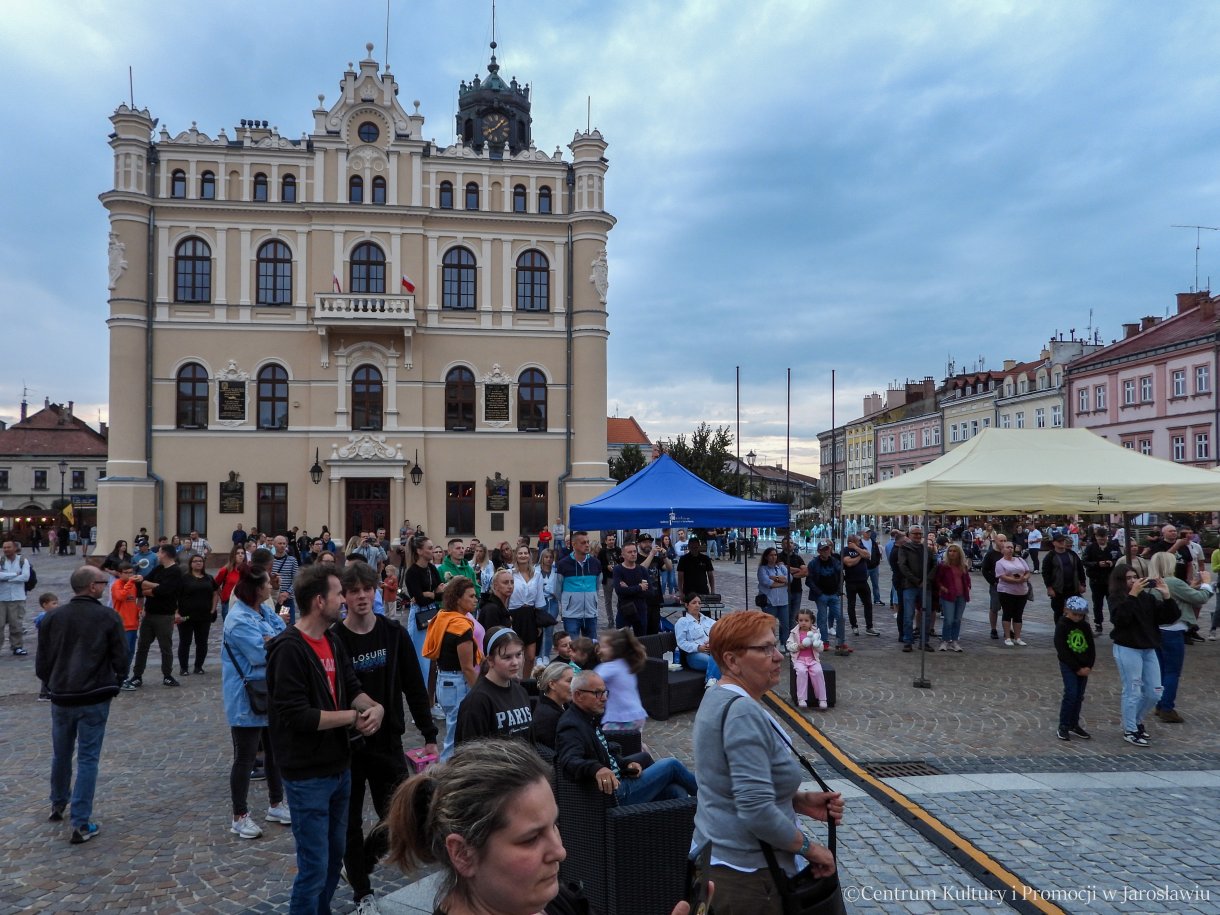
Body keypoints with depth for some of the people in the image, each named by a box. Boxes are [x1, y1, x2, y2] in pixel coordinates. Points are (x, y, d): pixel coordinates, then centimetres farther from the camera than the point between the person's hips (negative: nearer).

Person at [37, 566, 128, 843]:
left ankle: (58, 805, 43)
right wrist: (111, 683, 15)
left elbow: (41, 663, 4)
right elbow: (120, 659, -6)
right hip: (95, 699, -4)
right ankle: (81, 824, 2)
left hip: (61, 698, 4)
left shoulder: (52, 617, 0)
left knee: (61, 754, 22)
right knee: (88, 759, 3)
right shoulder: (108, 617, -9)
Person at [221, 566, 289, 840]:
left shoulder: (266, 611, 6)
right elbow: (261, 654, -25)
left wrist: (271, 642, -20)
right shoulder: (238, 620, -21)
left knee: (274, 751, 18)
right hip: (246, 701, -8)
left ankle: (276, 805, 33)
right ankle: (240, 817, 18)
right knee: (245, 758, 4)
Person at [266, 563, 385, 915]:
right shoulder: (288, 648, -20)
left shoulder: (333, 641, 6)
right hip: (308, 776, -8)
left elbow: (352, 687, 8)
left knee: (335, 856, 21)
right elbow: (297, 715, -26)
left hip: (340, 767, 8)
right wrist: (355, 716, -18)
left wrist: (374, 706, -13)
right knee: (314, 866, 2)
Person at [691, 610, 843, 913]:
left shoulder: (721, 698, 6)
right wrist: (810, 848, -14)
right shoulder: (743, 712, -24)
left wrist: (802, 801, 2)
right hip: (747, 878, -9)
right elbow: (757, 811, -29)